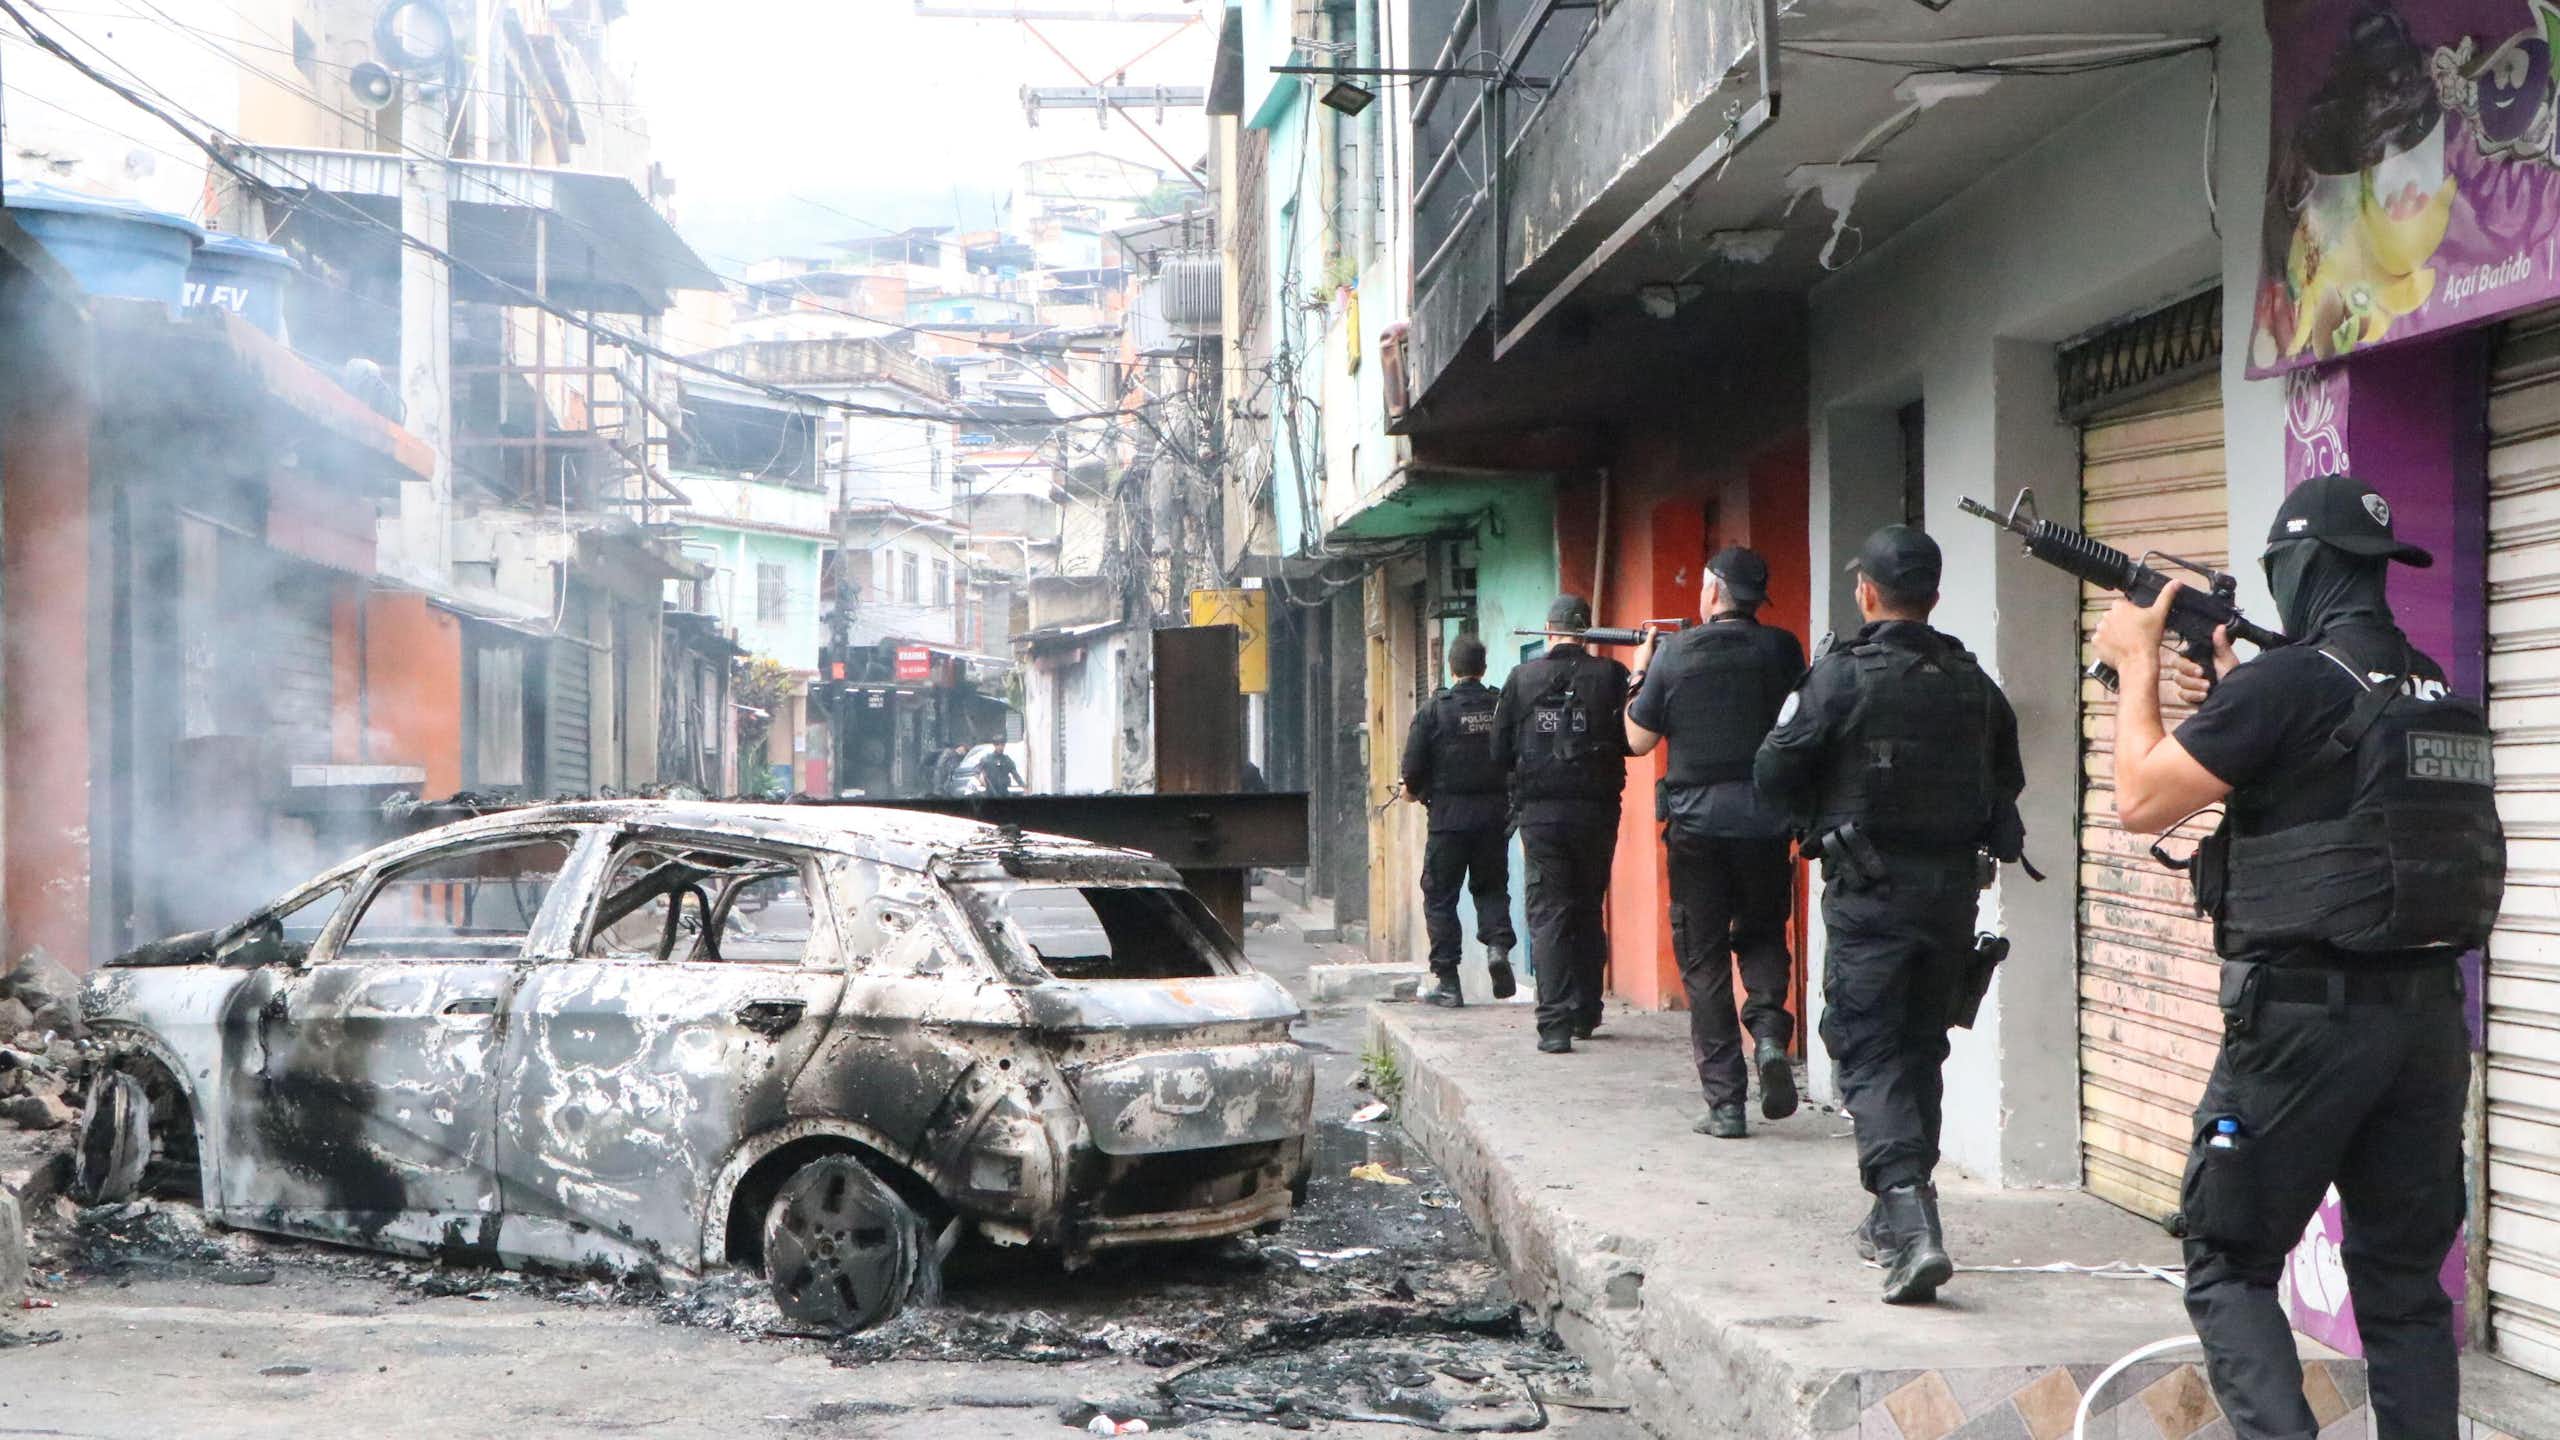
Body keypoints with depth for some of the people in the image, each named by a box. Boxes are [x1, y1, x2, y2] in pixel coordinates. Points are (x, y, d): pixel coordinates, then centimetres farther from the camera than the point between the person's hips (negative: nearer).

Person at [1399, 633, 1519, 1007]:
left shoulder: (1434, 710, -7)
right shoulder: (1503, 707, 0)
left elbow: (1413, 769, -7)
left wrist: (1415, 791, 14)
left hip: (1449, 815, -3)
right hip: (1495, 814, 3)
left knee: (1440, 896, 6)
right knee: (1492, 886, 19)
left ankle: (1446, 980, 4)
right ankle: (1498, 942, -7)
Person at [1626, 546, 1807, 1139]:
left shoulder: (1674, 654, -4)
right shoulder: (1781, 649, -1)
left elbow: (1639, 740, 4)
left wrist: (1639, 674, 18)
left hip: (1696, 822, -1)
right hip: (1765, 818, 1)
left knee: (1704, 959, 6)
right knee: (1762, 934, 21)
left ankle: (1725, 1103, 3)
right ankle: (1769, 1030, -7)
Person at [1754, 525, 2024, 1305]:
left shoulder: (1844, 676, -12)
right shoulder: (1973, 682, 6)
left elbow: (1775, 772, -8)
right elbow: (2008, 779, 15)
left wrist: (1799, 700, 8)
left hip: (1871, 889, -5)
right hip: (1954, 888, 6)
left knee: (1868, 1052, -3)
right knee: (1920, 1047, 18)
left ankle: (1911, 1225, -20)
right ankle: (1897, 1217, 30)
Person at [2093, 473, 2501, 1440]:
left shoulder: (2289, 682, -13)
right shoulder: (2441, 691, 10)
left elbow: (2141, 800, -9)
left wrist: (2137, 664, 4)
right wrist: (2231, 701, 20)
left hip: (2305, 1018, -7)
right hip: (2429, 1015, 7)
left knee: (2228, 1268, 3)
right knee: (2404, 1282, 13)